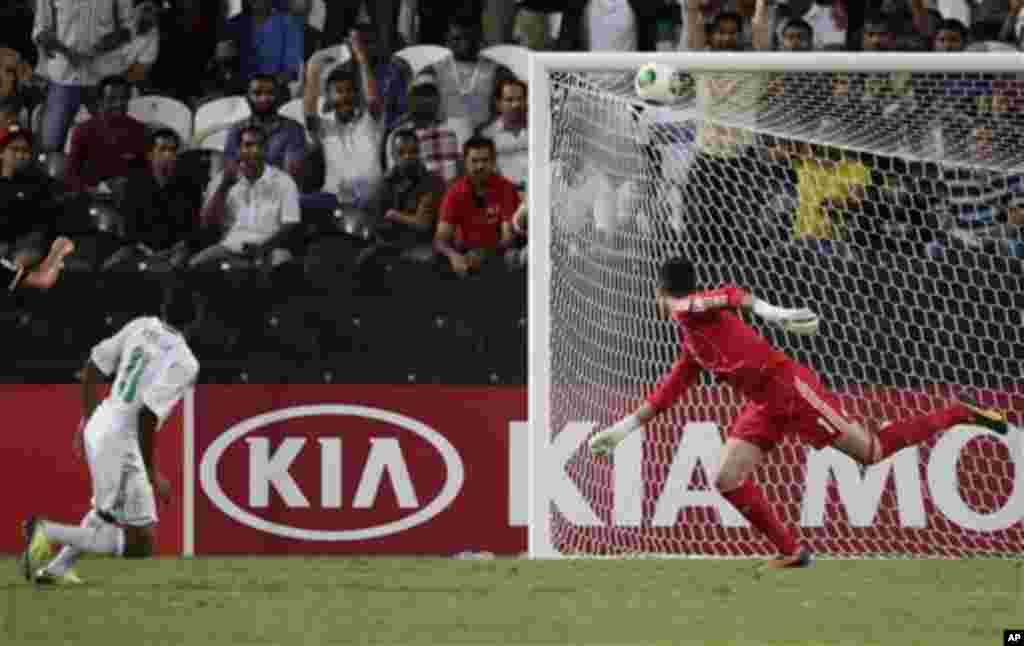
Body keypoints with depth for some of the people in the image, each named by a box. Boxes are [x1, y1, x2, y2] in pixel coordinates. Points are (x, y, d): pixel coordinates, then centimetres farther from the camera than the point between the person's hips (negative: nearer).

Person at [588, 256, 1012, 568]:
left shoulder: (691, 309, -7)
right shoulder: (691, 346, 22)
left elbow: (730, 295, -27)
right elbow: (667, 393, 31)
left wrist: (769, 312, -43)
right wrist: (625, 428, 33)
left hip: (787, 385, -9)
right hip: (763, 406, 9)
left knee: (872, 452, -5)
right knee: (727, 480, 0)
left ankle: (961, 414, 8)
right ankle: (792, 553, 4)